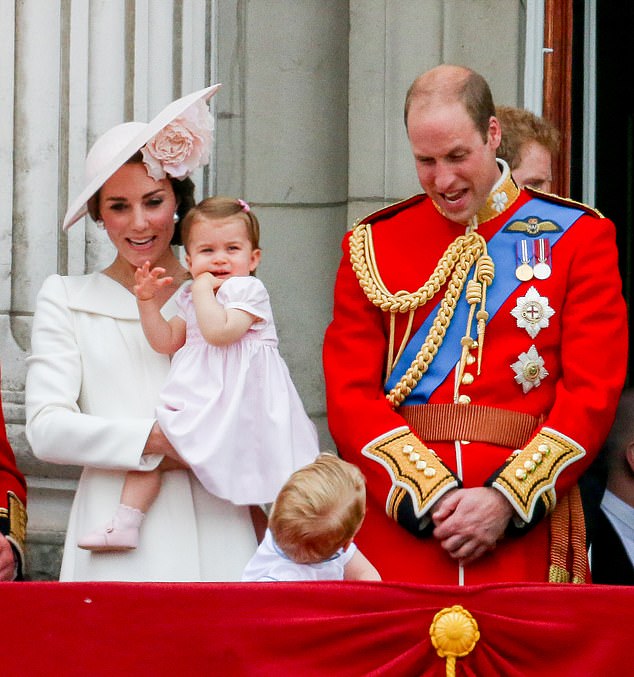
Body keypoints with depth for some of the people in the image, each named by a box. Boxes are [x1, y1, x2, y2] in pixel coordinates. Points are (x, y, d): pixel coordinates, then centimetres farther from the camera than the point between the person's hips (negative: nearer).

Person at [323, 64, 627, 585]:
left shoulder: (578, 236, 5)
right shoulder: (372, 245, 8)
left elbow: (594, 391, -3)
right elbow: (350, 395, 1)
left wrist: (506, 501, -13)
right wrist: (430, 496, -12)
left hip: (524, 531, -1)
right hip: (396, 525, 1)